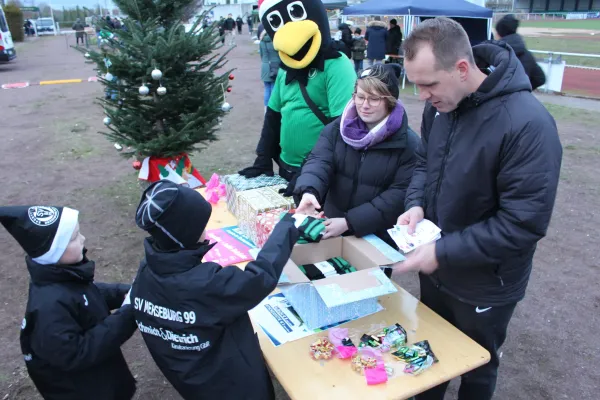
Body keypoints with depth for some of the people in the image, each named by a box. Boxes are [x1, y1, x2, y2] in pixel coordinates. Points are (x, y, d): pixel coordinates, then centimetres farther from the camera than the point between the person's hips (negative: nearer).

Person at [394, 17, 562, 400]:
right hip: (436, 271, 6)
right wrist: (417, 204, -12)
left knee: (476, 369, 21)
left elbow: (525, 223, -27)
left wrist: (443, 252, -27)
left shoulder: (527, 124, -28)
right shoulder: (440, 103, -6)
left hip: (484, 286, -6)